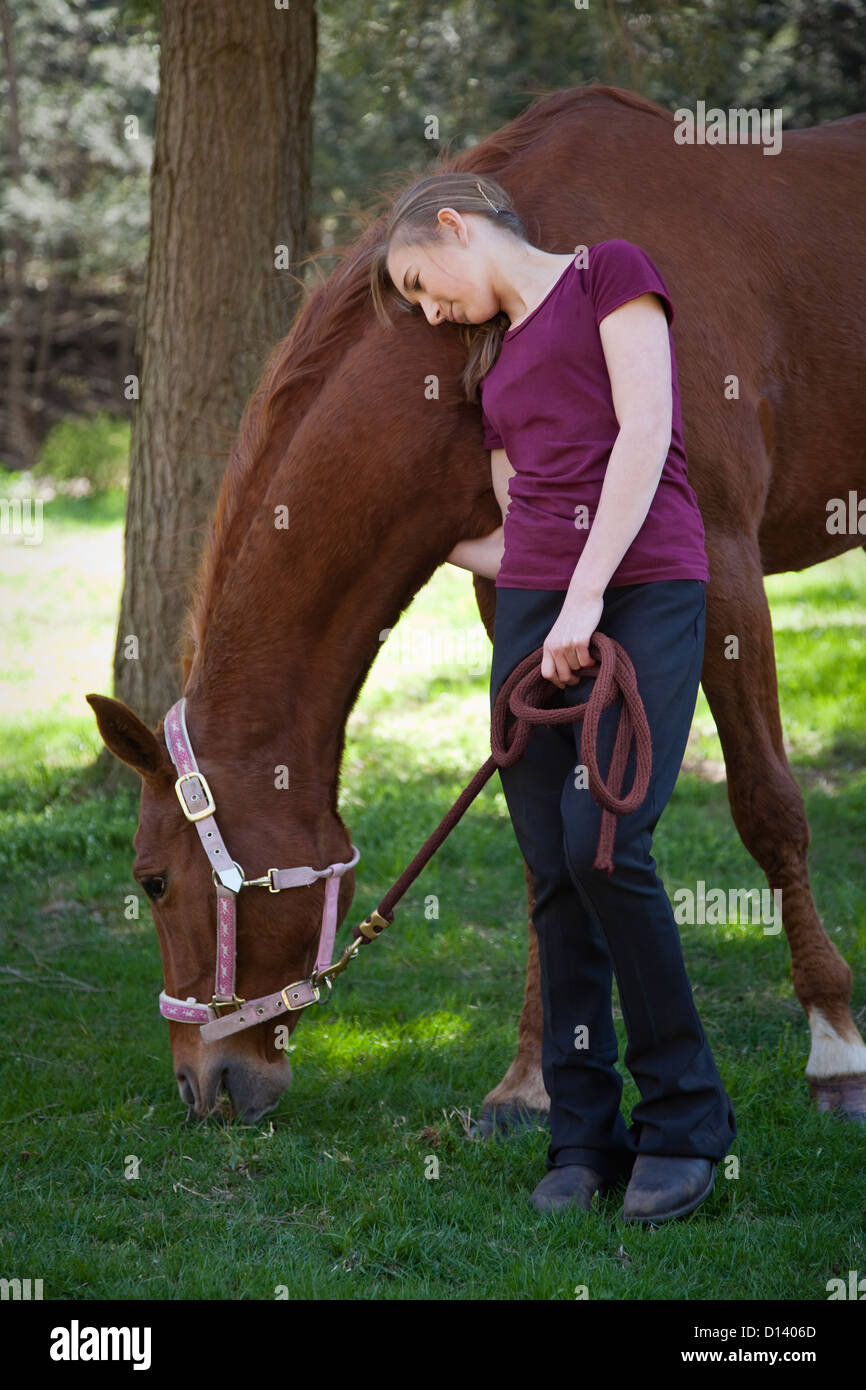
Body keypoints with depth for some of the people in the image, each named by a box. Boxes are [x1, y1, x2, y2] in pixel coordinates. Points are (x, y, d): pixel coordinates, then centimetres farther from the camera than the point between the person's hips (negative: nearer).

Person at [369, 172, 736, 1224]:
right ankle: (583, 1138, 3)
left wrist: (587, 592, -14)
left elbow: (644, 432, -8)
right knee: (553, 872, -2)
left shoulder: (610, 273, 6)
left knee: (604, 845, -19)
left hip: (644, 587, -6)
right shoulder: (493, 363, 25)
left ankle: (683, 1120, -5)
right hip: (533, 608, 6)